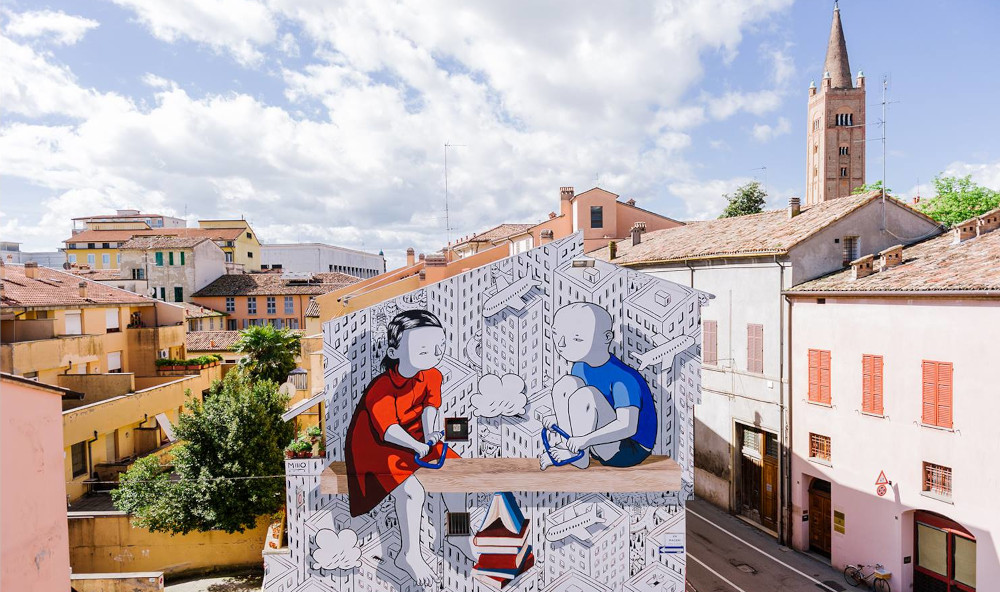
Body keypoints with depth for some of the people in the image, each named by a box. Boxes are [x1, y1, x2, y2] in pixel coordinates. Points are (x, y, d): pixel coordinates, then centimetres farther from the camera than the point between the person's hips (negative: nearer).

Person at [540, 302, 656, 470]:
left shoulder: (623, 377, -27)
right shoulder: (580, 367, 0)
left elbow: (628, 427, -36)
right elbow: (581, 411, 12)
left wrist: (585, 439, -41)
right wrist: (557, 418, -7)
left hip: (628, 452, -8)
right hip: (601, 443, 8)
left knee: (585, 395, -29)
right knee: (566, 384, -6)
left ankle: (578, 454, -11)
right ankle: (573, 449, -7)